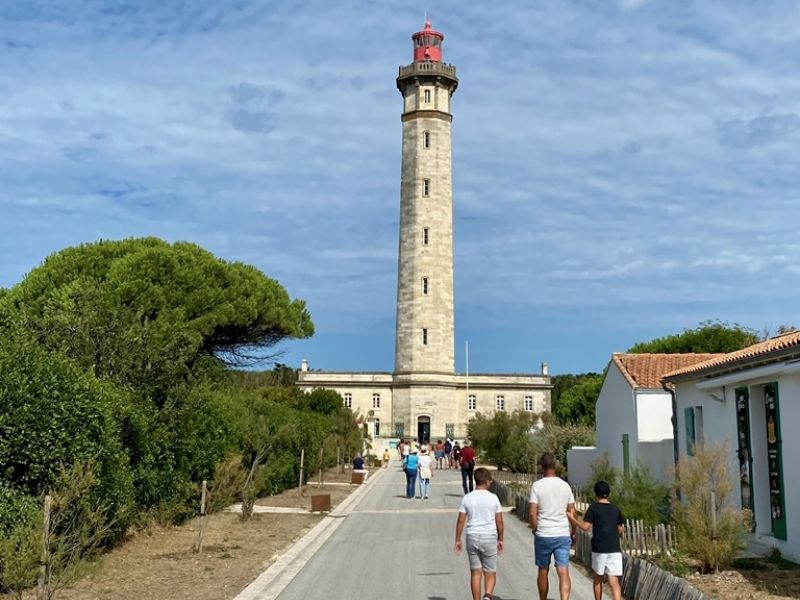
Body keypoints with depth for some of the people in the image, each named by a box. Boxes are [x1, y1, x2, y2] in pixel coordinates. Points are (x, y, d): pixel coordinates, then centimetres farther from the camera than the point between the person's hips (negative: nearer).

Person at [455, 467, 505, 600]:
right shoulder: (493, 498, -3)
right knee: (490, 572, 8)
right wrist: (500, 539, 11)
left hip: (472, 537, 1)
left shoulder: (467, 498, -1)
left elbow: (460, 521, -1)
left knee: (475, 572, 11)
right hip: (489, 537, -1)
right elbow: (499, 521, 0)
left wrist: (458, 540, 7)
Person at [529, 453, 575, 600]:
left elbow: (532, 513, -12)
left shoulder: (537, 486, -8)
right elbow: (572, 512, 6)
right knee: (564, 572, -3)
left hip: (543, 535, -2)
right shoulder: (565, 485, 2)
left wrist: (535, 529, 3)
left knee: (543, 571, 14)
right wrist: (573, 532, 17)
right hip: (563, 534, 2)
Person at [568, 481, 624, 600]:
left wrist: (572, 518, 1)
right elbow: (620, 530, 15)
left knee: (598, 578, 16)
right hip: (615, 549, 2)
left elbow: (585, 527, -11)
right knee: (614, 580, -4)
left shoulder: (593, 508, -2)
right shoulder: (616, 509, 9)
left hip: (599, 548, -2)